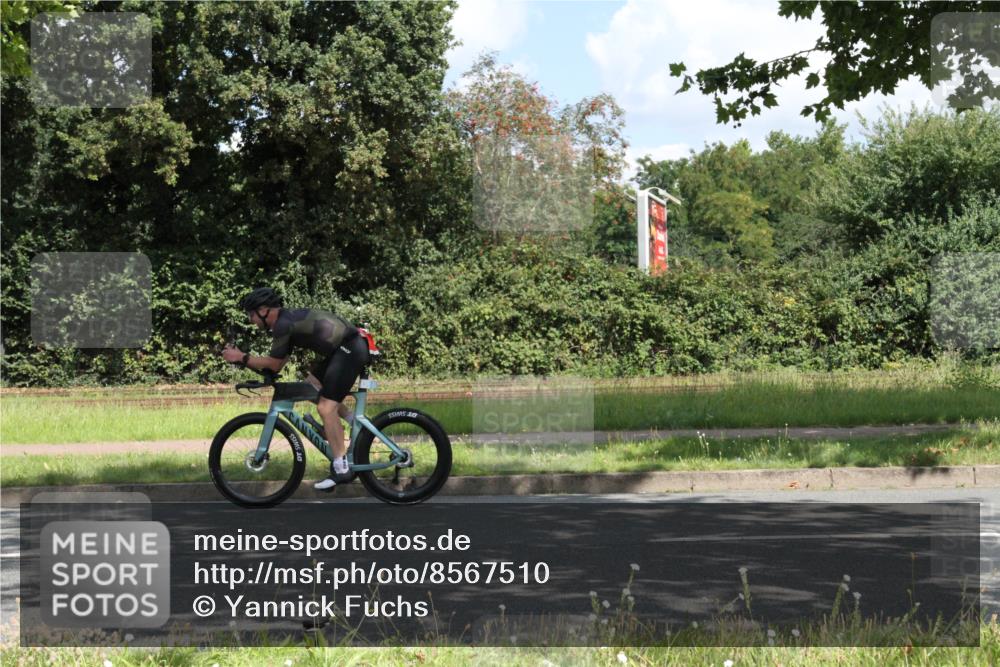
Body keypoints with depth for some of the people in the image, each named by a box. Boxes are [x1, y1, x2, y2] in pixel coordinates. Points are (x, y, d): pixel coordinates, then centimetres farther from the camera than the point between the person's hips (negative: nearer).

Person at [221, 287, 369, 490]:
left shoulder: (283, 324, -13)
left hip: (349, 349, -10)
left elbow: (274, 364, -9)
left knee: (326, 407, -11)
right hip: (344, 349, 10)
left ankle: (341, 469, -9)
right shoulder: (288, 319, 17)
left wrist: (241, 357, -2)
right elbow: (278, 364, 18)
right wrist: (245, 359, 14)